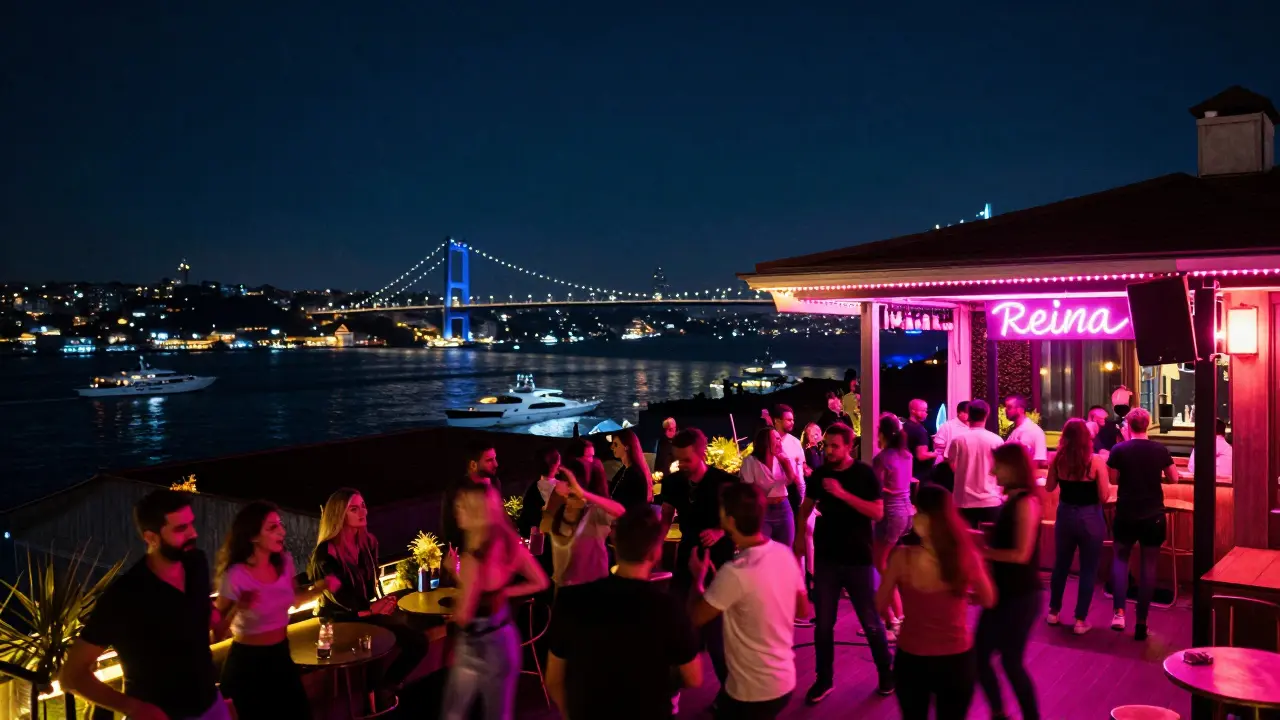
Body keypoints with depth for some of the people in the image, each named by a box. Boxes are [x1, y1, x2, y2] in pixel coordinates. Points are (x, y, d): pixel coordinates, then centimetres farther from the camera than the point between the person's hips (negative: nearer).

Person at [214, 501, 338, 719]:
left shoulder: (284, 562, -6)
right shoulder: (235, 575, -23)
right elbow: (216, 631, -19)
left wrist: (321, 587, -5)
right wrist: (237, 609, -37)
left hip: (281, 655, 6)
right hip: (248, 662, -6)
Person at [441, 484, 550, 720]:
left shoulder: (472, 557, -25)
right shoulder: (509, 543, -5)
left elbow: (463, 616, -20)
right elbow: (541, 582, 6)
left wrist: (454, 571, -11)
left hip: (477, 644, -7)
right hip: (504, 637, 7)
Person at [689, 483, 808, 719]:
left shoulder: (735, 573, -28)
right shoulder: (784, 553, -7)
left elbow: (696, 616, -13)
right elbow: (803, 610, 7)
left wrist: (698, 576, 2)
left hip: (752, 691, -7)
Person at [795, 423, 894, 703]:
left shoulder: (865, 473, -9)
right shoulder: (818, 475, 1)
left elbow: (878, 512, -16)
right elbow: (806, 508, 14)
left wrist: (843, 494, -25)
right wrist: (800, 538, 3)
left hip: (858, 559, -3)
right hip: (826, 558, 3)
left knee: (870, 621, 8)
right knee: (823, 623, 8)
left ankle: (886, 672, 28)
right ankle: (824, 679, 20)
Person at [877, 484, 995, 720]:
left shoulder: (902, 558, -20)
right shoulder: (968, 556, -15)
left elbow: (880, 605, -5)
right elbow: (988, 601, 5)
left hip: (911, 660, -1)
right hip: (957, 661, 1)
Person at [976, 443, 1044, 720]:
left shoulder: (1025, 502, -19)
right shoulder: (1013, 500, 8)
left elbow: (1021, 554, -23)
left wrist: (982, 551, -15)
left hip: (1020, 596, -8)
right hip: (1003, 593, 8)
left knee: (1011, 661, 4)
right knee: (979, 655, 13)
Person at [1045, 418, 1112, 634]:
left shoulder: (1058, 459, -5)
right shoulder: (1096, 460, -15)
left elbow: (1049, 487, 8)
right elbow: (1104, 497, -12)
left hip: (1065, 516, 4)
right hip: (1090, 518, -3)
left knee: (1060, 565, 18)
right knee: (1088, 570, 8)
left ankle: (1054, 612, 30)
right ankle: (1080, 620, 12)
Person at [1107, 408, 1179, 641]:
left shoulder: (1119, 450, -10)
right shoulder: (1160, 450, -4)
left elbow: (1113, 479, -1)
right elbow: (1174, 478, 7)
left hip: (1126, 515, -1)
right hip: (1153, 516, 1)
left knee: (1120, 558, 17)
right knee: (1148, 566, 8)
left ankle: (1119, 612, 1)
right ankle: (1141, 622, 10)